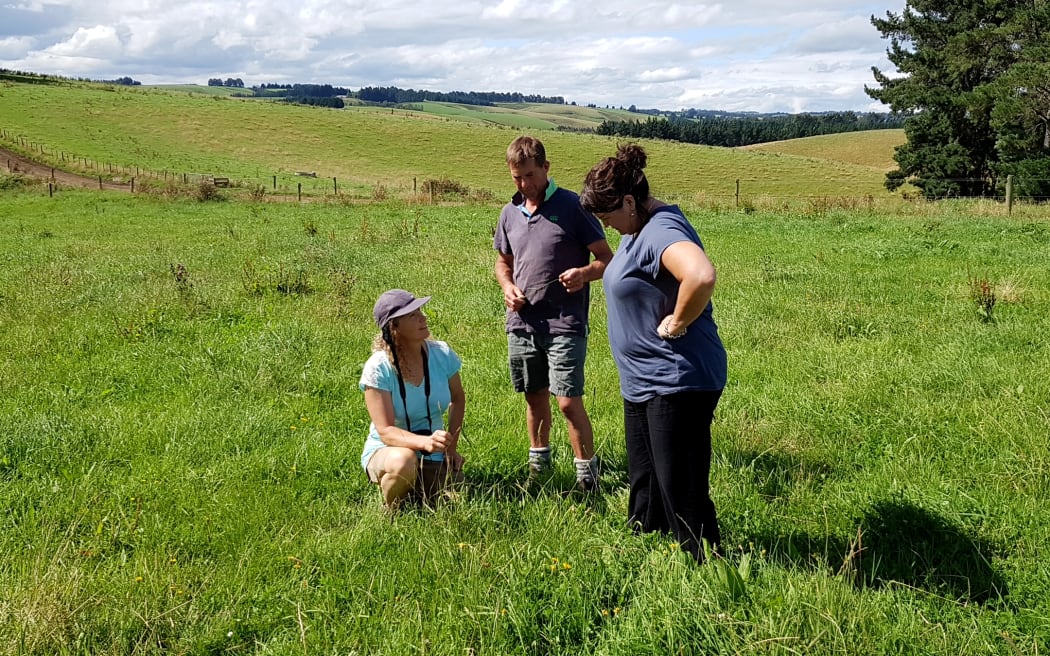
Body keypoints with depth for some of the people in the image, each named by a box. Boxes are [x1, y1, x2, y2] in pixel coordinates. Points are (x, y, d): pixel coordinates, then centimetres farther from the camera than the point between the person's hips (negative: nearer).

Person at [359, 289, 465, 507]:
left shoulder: (442, 354, -9)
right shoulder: (378, 368, -20)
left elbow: (457, 400, 11)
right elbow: (385, 431, -25)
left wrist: (451, 447, 2)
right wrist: (425, 442, -43)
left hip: (434, 456, 4)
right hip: (386, 450, -4)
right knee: (403, 462, -38)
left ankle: (418, 489, 18)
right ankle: (391, 511, -5)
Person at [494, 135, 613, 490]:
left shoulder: (572, 206, -7)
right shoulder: (510, 213, 9)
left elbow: (607, 259, -5)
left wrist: (584, 273, -26)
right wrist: (507, 287, 1)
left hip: (564, 324, -5)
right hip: (522, 323, 5)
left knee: (568, 401, -9)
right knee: (535, 396, 16)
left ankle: (587, 473, 5)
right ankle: (538, 463, 33)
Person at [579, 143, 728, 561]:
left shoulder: (662, 232, -22)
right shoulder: (637, 230, 10)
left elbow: (702, 276, -41)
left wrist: (677, 322, -27)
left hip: (677, 382, -11)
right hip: (643, 382, 11)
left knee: (681, 490, -4)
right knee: (644, 481, 21)